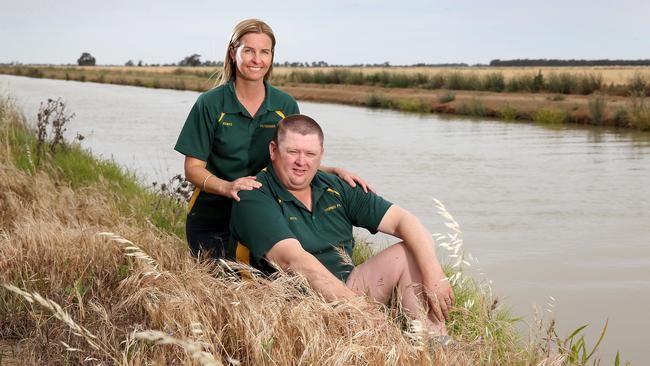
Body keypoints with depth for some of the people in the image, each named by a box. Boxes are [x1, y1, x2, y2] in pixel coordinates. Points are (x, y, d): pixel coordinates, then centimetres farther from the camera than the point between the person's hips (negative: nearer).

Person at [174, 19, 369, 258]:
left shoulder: (286, 106, 2)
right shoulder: (210, 104, -7)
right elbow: (193, 169, -8)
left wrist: (335, 171, -13)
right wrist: (227, 187, -27)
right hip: (212, 221, -2)